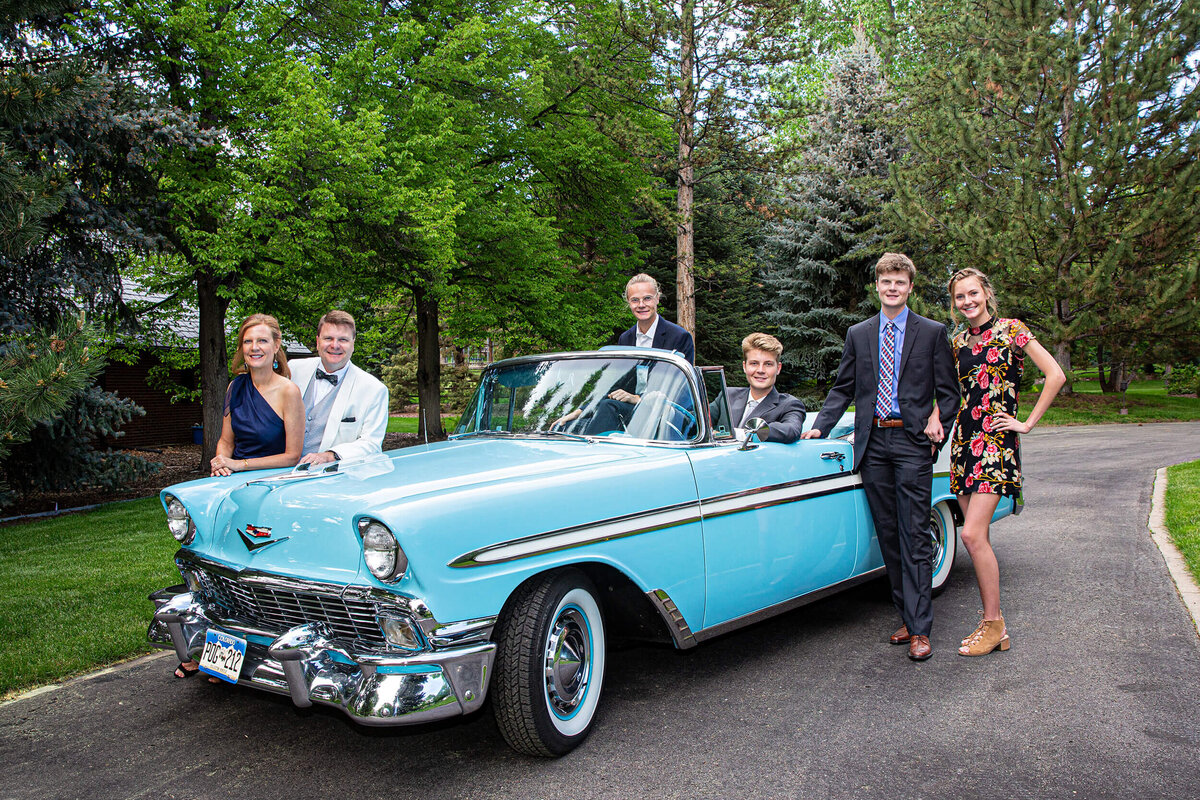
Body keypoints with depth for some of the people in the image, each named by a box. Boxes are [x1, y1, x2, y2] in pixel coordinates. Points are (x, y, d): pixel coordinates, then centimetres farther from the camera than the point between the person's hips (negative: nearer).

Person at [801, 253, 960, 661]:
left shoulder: (932, 333, 5)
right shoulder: (858, 334, 12)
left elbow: (948, 393, 6)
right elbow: (842, 389, 13)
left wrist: (937, 434, -5)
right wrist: (819, 427, 1)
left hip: (912, 442, -3)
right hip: (873, 443, 3)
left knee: (914, 537, -5)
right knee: (889, 536, 7)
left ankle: (920, 630, -2)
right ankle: (907, 617, 16)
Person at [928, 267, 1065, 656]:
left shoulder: (1010, 330, -3)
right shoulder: (958, 341, 13)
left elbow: (1055, 375, -8)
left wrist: (1028, 423, -8)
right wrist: (936, 414, 7)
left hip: (997, 440, -6)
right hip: (964, 439, 6)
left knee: (973, 534, -14)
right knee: (977, 537, 6)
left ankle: (993, 623, 1)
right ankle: (993, 624, 16)